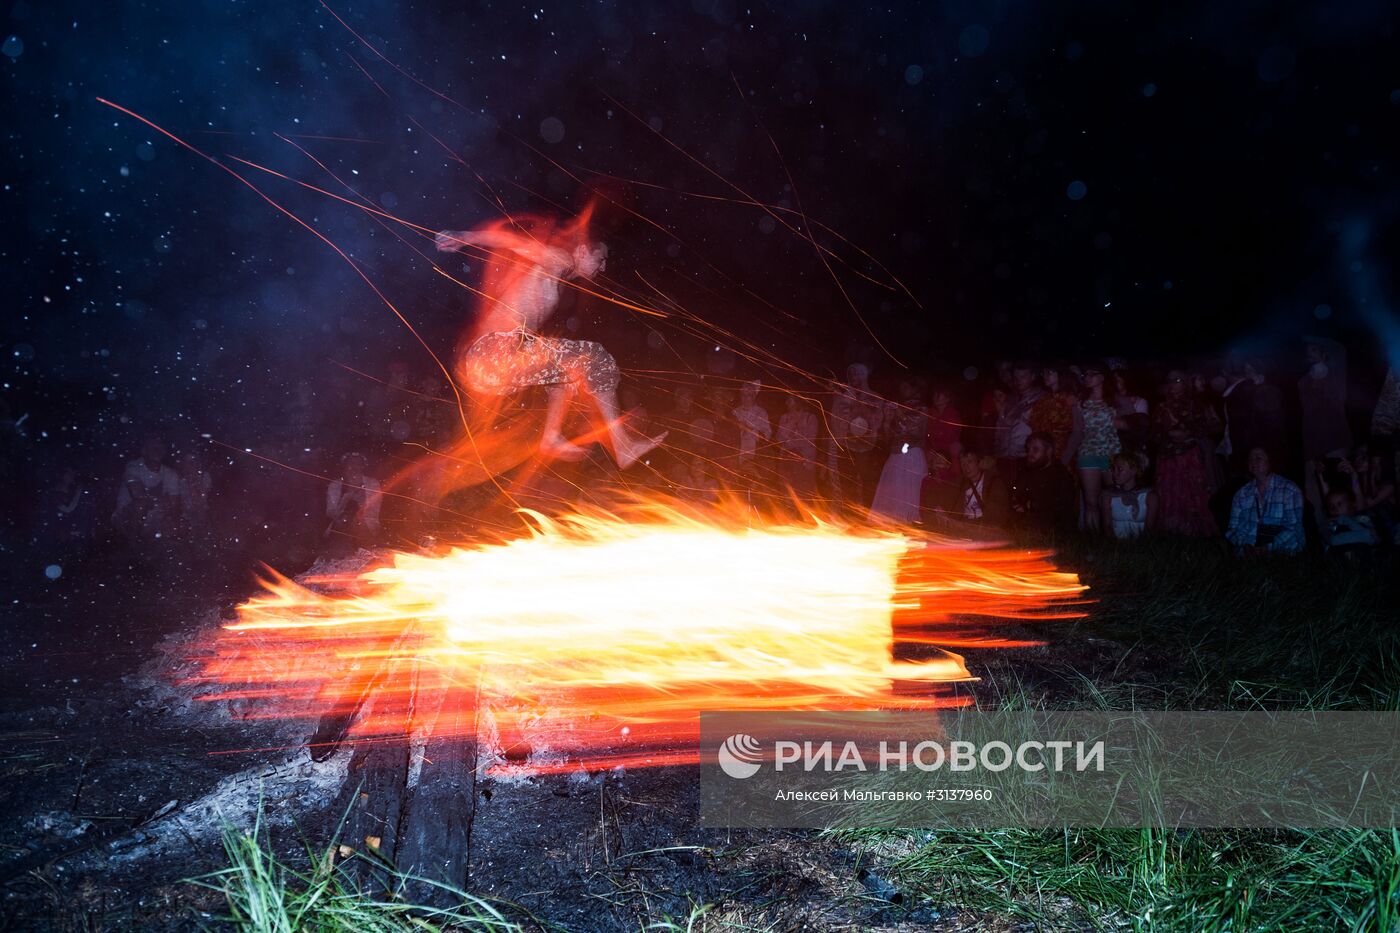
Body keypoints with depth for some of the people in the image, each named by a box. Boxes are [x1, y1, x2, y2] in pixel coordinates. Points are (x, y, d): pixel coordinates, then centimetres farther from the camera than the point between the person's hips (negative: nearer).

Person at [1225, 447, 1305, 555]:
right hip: (1249, 554, 3)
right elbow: (1233, 529, 10)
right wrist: (1245, 545, -11)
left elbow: (1293, 527, -5)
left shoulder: (1290, 490, 2)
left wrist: (1269, 548, -19)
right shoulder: (1241, 494, 12)